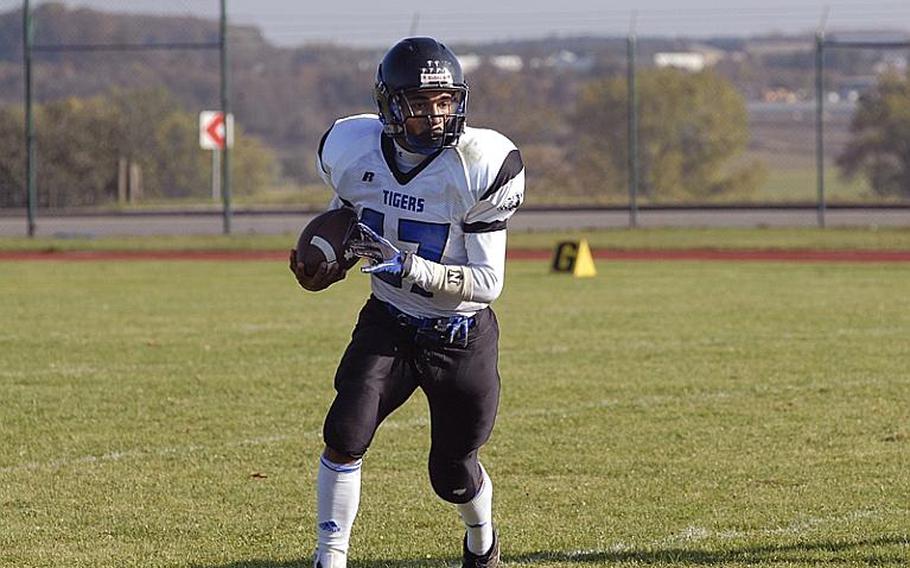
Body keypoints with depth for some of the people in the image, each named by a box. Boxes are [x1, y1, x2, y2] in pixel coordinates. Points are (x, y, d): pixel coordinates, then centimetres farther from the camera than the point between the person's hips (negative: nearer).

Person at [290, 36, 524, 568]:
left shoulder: (481, 166, -22)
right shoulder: (353, 150, -11)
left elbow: (488, 282, -21)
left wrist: (409, 268, -33)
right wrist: (327, 265, -6)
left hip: (462, 338, -2)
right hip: (388, 324, 2)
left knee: (453, 474, 11)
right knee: (345, 435, -20)